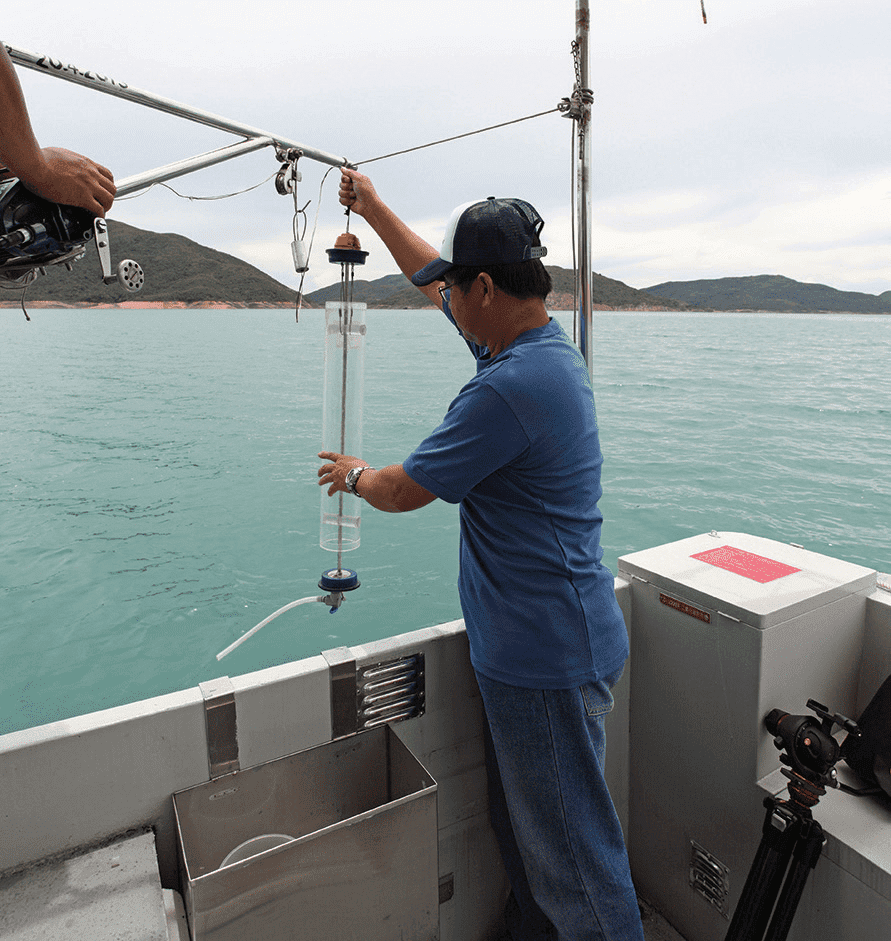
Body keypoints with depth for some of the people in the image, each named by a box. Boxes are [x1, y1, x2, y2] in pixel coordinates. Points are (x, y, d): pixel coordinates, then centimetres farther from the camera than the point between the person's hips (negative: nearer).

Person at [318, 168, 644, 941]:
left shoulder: (508, 388, -26)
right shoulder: (543, 344, 6)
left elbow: (404, 491, -14)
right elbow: (435, 277, 21)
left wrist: (355, 476, 8)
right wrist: (374, 209, 30)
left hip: (546, 659, -10)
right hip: (531, 645, 10)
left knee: (570, 844, 10)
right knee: (522, 823, 25)